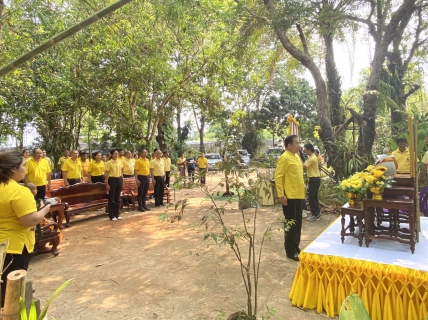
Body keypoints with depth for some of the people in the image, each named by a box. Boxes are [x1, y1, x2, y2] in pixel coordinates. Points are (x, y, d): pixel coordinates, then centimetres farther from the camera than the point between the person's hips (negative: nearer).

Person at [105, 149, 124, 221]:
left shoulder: (120, 162, 8)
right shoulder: (109, 162, -7)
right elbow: (107, 174, -7)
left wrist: (122, 180, 11)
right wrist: (107, 184, -12)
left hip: (119, 179, 5)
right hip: (112, 180, -5)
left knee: (118, 197, 11)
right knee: (111, 198, 2)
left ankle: (117, 214, 20)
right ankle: (112, 215, 8)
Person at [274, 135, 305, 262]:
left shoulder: (296, 156, 13)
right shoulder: (285, 158, -16)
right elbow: (278, 177, -19)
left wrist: (302, 188, 19)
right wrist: (281, 194, -22)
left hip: (298, 195, 9)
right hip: (289, 196, -9)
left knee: (297, 223, 15)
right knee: (291, 224, 1)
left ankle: (296, 247, 28)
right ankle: (290, 251, 13)